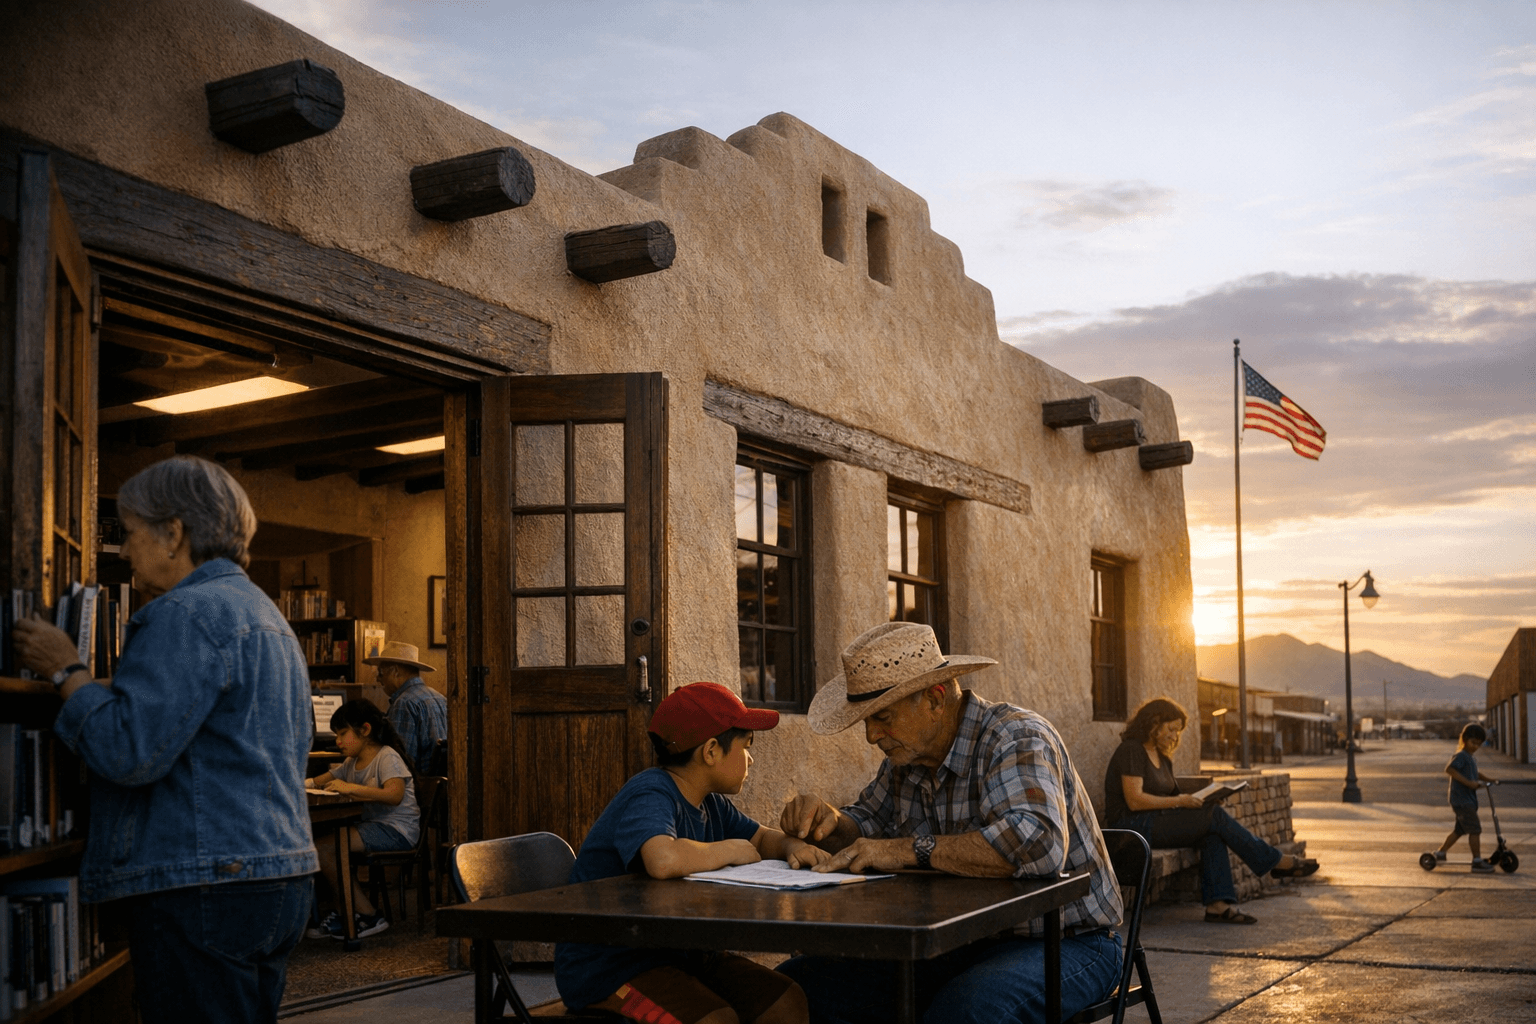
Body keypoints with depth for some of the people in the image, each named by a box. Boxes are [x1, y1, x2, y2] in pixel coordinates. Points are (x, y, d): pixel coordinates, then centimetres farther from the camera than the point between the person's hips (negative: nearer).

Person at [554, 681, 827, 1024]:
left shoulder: (710, 803, 8)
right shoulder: (650, 796, -22)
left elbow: (762, 837, 23)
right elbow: (664, 860, -43)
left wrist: (792, 847, -2)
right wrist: (731, 850, -24)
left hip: (680, 954, 9)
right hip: (608, 967, -9)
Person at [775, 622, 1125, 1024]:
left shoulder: (1017, 739, -19)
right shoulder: (908, 757, 6)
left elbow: (1039, 844, -37)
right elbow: (864, 829, 20)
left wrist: (912, 850, -34)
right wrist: (828, 822, -5)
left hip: (1065, 943, -7)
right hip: (962, 945, 7)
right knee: (797, 982, -7)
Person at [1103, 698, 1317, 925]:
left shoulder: (1162, 757, 19)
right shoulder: (1131, 751, -11)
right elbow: (1135, 801, -20)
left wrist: (1191, 800, -4)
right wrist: (1179, 801, -20)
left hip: (1156, 822, 9)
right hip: (1132, 825, -9)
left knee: (1212, 834, -18)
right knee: (1214, 817, -18)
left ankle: (1217, 904, -28)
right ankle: (1277, 862, -7)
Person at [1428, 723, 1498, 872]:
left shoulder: (1472, 758, 18)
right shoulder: (1461, 756, -13)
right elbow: (1449, 769, -26)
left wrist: (1488, 779, 20)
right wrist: (1468, 783, -28)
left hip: (1468, 799, 10)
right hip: (1461, 799, -10)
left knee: (1460, 830, 17)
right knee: (1475, 830, -10)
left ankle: (1440, 853, 26)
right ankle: (1477, 861, -6)